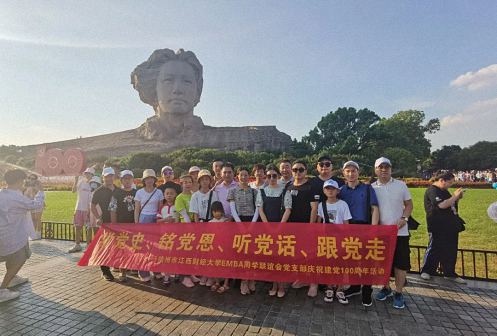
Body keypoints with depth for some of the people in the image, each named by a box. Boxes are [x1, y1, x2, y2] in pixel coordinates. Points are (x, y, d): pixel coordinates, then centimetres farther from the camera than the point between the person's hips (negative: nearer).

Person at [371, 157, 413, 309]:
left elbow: (409, 204, 4)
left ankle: (398, 293, 18)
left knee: (401, 262, 4)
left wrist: (404, 218, -12)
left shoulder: (401, 185, 0)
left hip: (399, 232, -1)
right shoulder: (372, 188, 1)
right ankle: (386, 288, 29)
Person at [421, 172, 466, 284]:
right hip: (438, 228, -9)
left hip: (450, 227, 9)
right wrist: (455, 196, -16)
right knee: (434, 249, -1)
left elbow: (453, 206, 23)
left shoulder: (444, 191, 17)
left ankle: (450, 273, 24)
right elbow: (442, 205, -26)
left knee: (451, 251, 13)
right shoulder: (432, 191, -14)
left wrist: (457, 198, 6)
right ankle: (426, 271, 13)